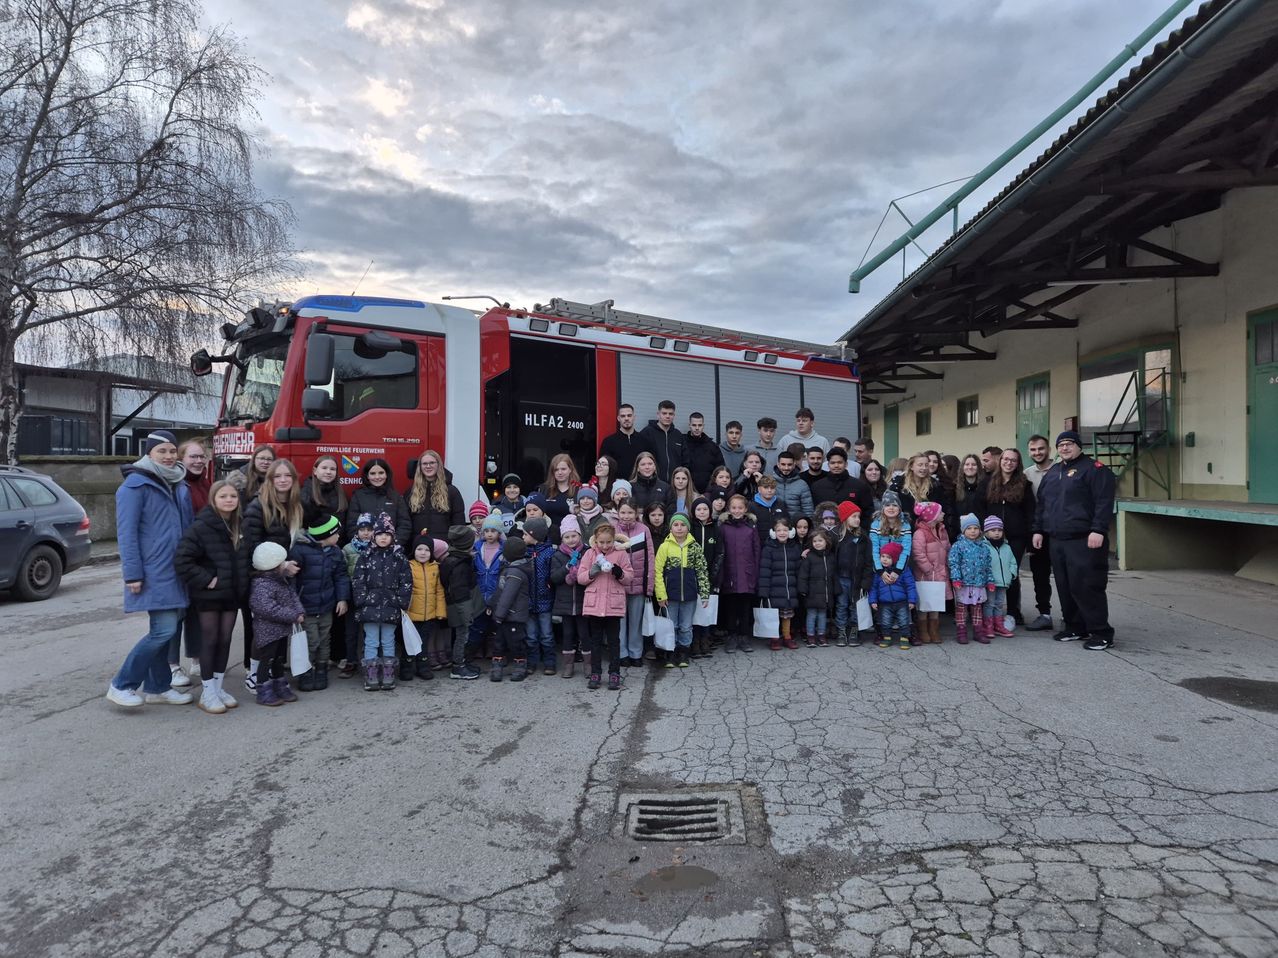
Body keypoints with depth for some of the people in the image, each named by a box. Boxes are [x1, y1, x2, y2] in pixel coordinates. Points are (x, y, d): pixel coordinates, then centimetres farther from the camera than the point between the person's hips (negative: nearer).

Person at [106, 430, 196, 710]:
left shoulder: (180, 485, 15)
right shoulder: (136, 485, -7)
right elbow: (127, 532, -11)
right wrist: (132, 574, -16)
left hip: (178, 571, 8)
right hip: (154, 573, -7)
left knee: (168, 629, 12)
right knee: (164, 630, -12)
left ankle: (157, 687, 23)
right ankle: (121, 685, 2)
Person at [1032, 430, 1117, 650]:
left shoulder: (1093, 468, -3)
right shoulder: (1052, 473, 20)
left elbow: (1104, 502, -13)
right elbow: (1041, 505, 24)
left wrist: (1098, 530, -20)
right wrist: (1038, 530, 18)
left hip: (1084, 541, -8)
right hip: (1057, 541, 8)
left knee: (1087, 587, -9)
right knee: (1065, 587, 11)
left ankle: (1101, 633, -1)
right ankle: (1075, 627, 22)